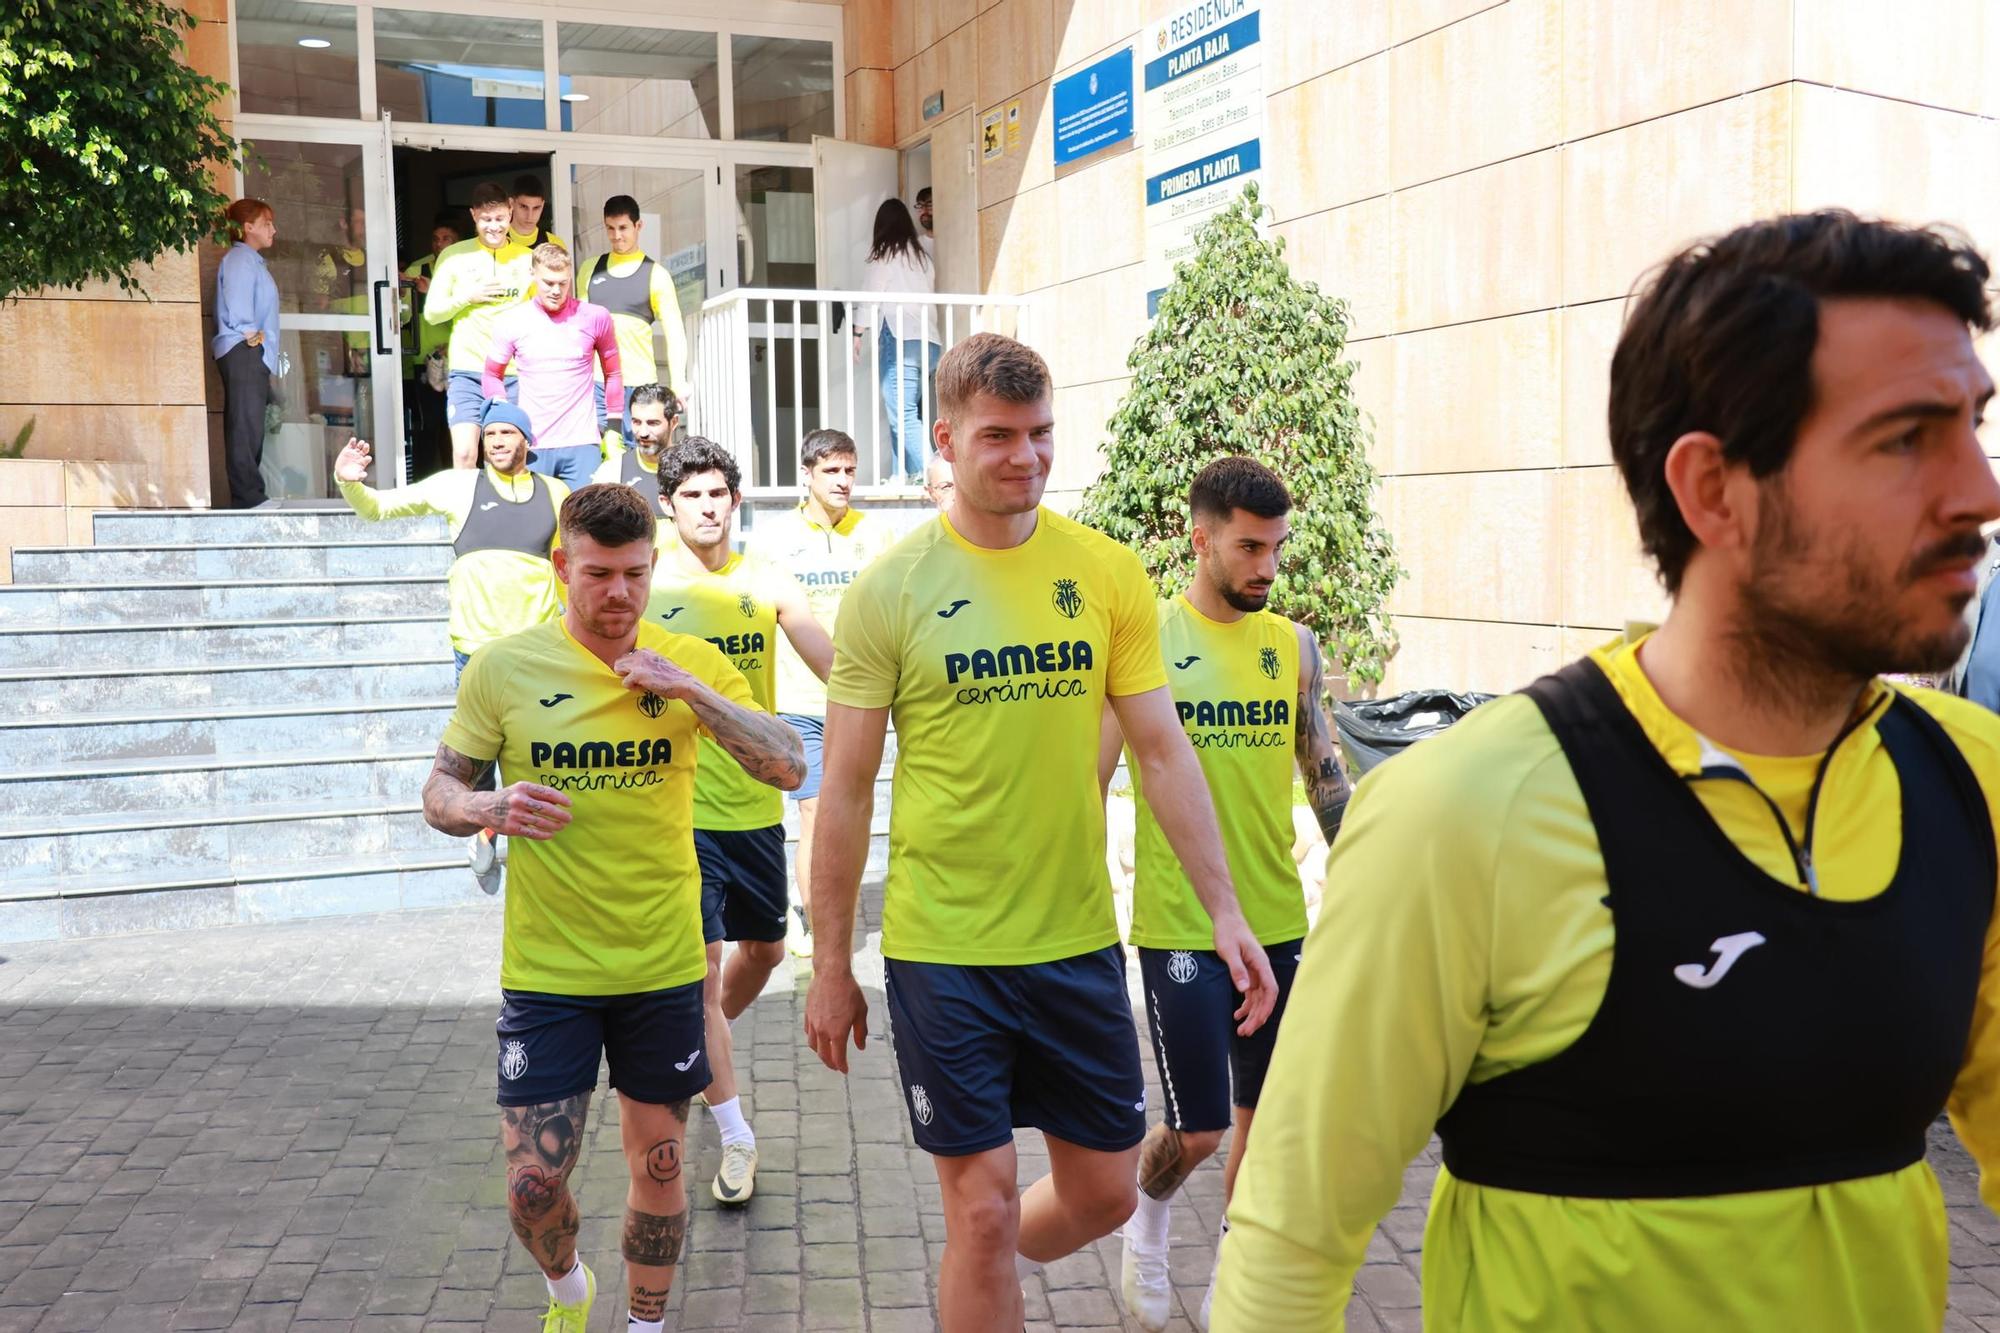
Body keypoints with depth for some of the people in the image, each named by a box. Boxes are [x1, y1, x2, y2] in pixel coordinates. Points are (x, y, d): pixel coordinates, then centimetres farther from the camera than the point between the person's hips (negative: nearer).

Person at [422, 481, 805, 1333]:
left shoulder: (688, 663, -2)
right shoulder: (504, 668, -5)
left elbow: (789, 768, -9)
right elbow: (439, 795, 2)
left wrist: (692, 691, -21)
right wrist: (490, 808, -21)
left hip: (664, 966, 1)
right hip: (546, 971, -1)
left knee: (659, 1165, 12)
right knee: (533, 1180, 1)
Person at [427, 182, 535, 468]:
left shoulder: (527, 258, 8)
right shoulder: (454, 256, 5)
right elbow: (432, 313, 6)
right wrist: (468, 296, -9)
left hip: (515, 374, 1)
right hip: (468, 371, -1)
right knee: (464, 454, -11)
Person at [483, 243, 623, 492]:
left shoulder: (595, 317, 2)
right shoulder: (512, 322, 3)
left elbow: (613, 373, 10)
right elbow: (493, 376, 13)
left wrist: (613, 430, 7)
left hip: (582, 443, 0)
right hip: (531, 445, 1)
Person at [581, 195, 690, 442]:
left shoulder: (655, 274, 3)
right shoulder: (591, 269, 12)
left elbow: (674, 332, 0)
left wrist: (678, 382, -12)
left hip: (638, 382, -2)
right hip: (594, 379, 3)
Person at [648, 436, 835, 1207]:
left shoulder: (768, 585, 1)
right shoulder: (645, 586, -6)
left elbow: (839, 671, -3)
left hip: (756, 803, 4)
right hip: (681, 806, -4)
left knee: (764, 949, 18)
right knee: (701, 965, -4)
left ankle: (699, 1056, 47)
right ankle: (735, 1137, 8)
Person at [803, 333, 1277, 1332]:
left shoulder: (1109, 573, 0)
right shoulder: (890, 589, -7)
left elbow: (1163, 750, 4)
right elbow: (846, 789, -3)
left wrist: (1224, 909, 0)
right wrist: (831, 968, -1)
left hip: (1079, 939, 3)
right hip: (942, 949, -3)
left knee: (1103, 1193, 16)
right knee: (983, 1208, 5)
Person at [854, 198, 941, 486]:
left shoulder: (884, 253, 3)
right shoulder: (923, 252, 19)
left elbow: (871, 295, -1)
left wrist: (858, 333, 2)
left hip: (899, 337, -7)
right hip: (929, 340, 7)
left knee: (902, 415, -13)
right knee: (909, 413, 7)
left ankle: (927, 474, -27)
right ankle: (901, 476, 2)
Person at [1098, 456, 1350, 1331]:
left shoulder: (1293, 645, 5)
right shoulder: (1148, 638, -8)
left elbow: (1324, 774, 13)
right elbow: (1093, 778, -6)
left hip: (1277, 918, 4)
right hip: (1179, 924, -4)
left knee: (1263, 1114, 11)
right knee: (1197, 1128, -1)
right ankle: (1148, 1214, 33)